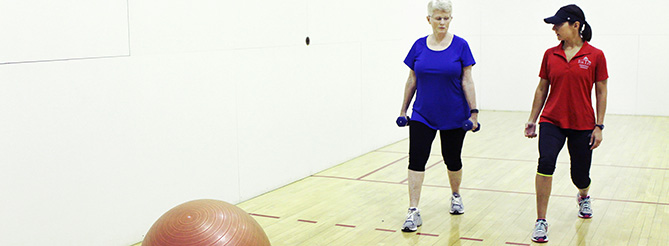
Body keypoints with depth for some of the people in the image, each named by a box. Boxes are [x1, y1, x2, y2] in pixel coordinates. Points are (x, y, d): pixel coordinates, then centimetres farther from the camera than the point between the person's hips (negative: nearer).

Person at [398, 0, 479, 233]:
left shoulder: (460, 45, -6)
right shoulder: (419, 46, 1)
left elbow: (467, 81, -5)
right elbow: (412, 80, 7)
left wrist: (473, 112, -7)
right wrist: (403, 109, 9)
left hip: (454, 116, -1)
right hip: (422, 115, 1)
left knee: (452, 159, 13)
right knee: (416, 159, -8)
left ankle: (456, 196, 41)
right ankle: (413, 212, -5)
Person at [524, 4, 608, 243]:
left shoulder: (595, 55, -5)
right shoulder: (550, 55, 2)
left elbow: (601, 93, -2)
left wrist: (599, 126, -5)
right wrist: (532, 120, 7)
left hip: (583, 125, -1)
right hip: (552, 121, 1)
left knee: (580, 175, 9)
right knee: (545, 163, -23)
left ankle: (583, 197, 49)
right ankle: (541, 222, -14)